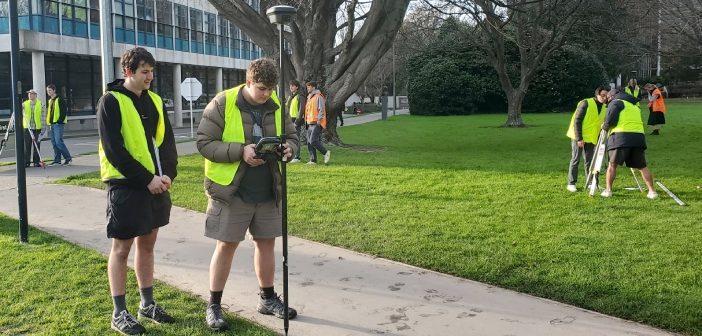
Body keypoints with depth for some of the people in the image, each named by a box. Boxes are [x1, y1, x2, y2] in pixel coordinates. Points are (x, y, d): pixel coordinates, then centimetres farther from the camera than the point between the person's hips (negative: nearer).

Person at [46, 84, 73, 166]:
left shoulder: (60, 99, -8)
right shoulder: (50, 101, 17)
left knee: (58, 142, -13)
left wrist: (60, 121, -17)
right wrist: (49, 121, 14)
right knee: (54, 143, 8)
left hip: (58, 124, -9)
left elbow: (64, 111, -13)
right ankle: (57, 160, 12)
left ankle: (68, 158, -4)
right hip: (52, 124, 9)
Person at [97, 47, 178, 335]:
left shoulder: (154, 100, 10)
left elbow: (167, 140, 10)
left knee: (147, 245, 14)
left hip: (156, 184, 6)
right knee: (122, 248, 2)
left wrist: (168, 174, -7)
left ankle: (147, 304, 26)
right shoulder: (111, 101, -9)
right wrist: (146, 179, -17)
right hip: (126, 186, -6)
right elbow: (114, 149, -15)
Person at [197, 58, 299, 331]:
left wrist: (288, 148, -11)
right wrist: (240, 151, -25)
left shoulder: (277, 105, 4)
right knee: (226, 246, 2)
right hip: (230, 190, -5)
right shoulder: (222, 103, -12)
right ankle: (214, 305, 17)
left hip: (268, 192, 5)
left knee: (266, 243, 14)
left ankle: (267, 298, 31)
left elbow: (292, 137, 14)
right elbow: (204, 143, -13)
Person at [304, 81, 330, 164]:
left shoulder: (318, 97, -7)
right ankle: (313, 160, 10)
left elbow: (321, 109, -13)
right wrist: (306, 120, 17)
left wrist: (319, 120, -18)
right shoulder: (309, 97, 21)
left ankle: (326, 152, -1)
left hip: (317, 123, -9)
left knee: (313, 141, -17)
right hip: (310, 123, 9)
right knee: (309, 143, 5)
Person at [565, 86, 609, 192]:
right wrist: (579, 138, -20)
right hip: (578, 137, -6)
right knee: (575, 160, -2)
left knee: (589, 161, 7)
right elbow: (577, 121, -16)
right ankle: (571, 183, 3)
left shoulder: (605, 108, 6)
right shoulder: (586, 103, -13)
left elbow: (601, 124, 12)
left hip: (591, 138, 6)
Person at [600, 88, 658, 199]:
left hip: (621, 137, -5)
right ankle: (652, 191, 5)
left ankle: (608, 190, 8)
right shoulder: (634, 106, 30)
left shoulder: (615, 102, 7)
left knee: (612, 164, 6)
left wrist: (604, 127, 14)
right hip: (639, 137, 6)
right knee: (642, 166, 10)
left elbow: (610, 120, -6)